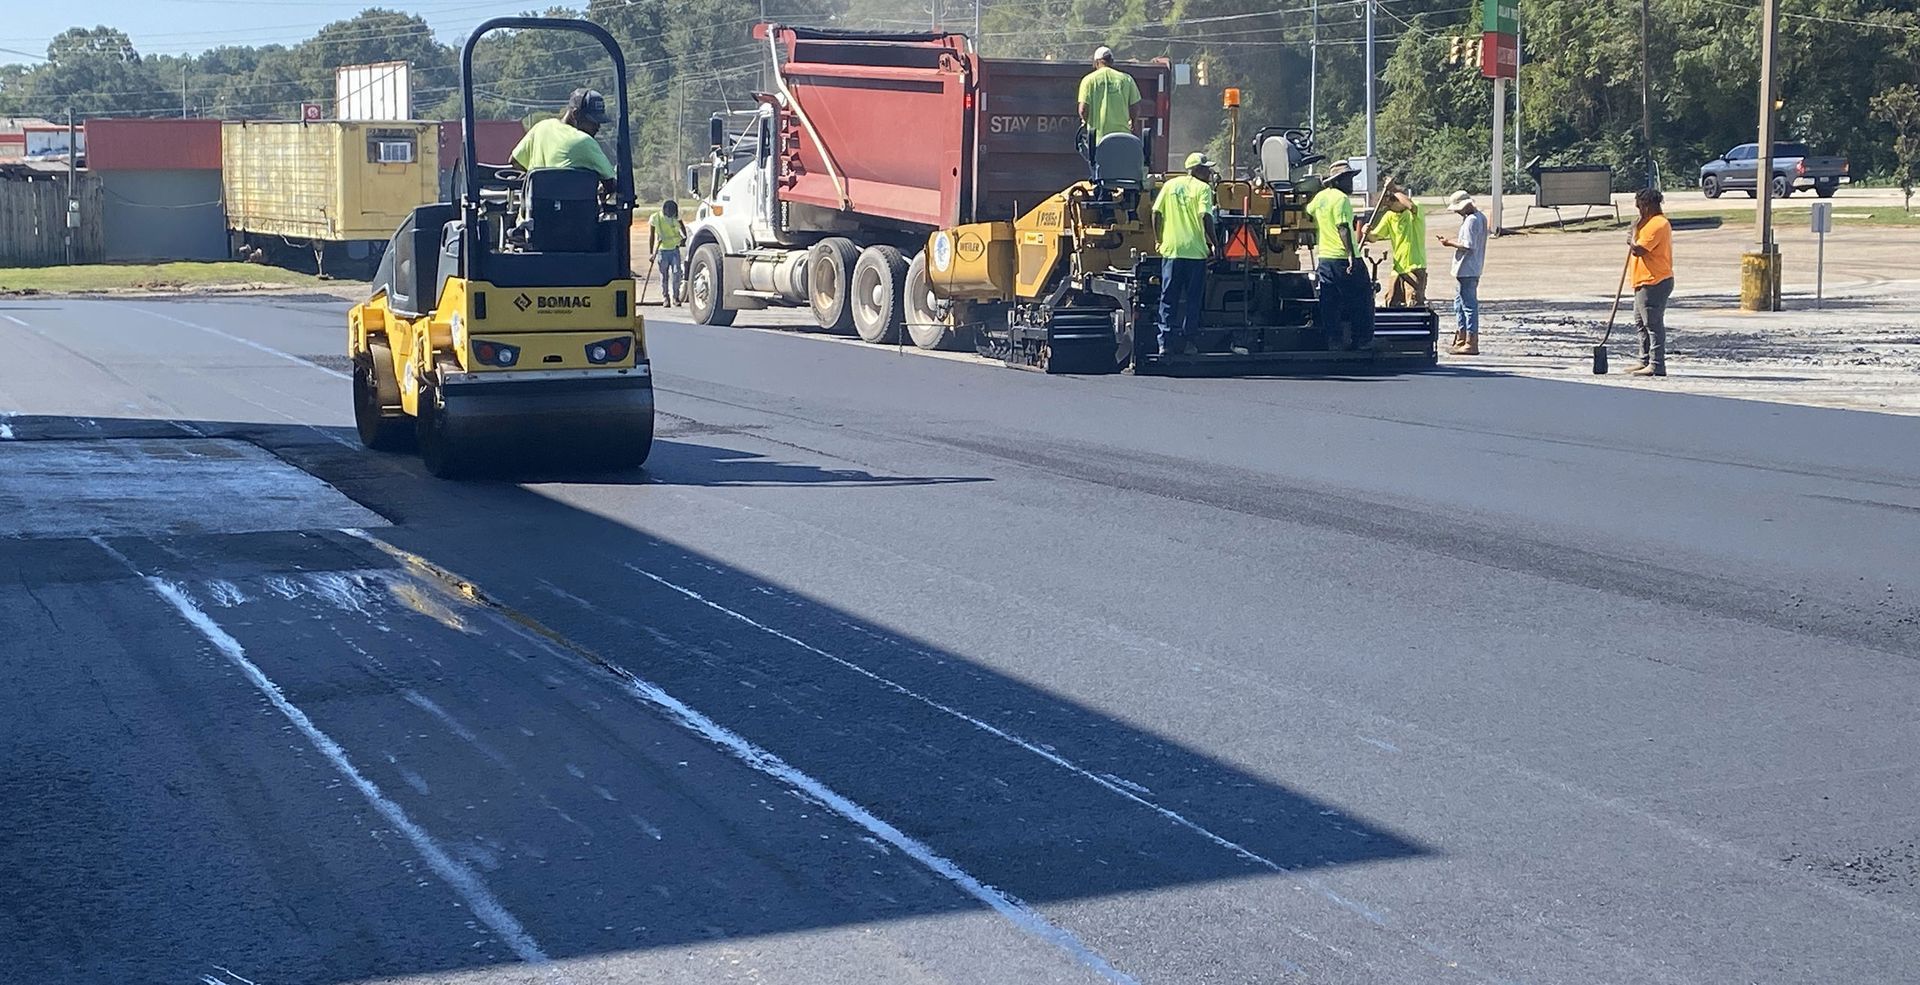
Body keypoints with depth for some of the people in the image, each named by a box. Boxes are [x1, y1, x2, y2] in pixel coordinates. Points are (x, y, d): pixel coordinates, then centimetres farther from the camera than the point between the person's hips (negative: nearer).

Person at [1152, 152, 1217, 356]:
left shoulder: (1170, 185, 9)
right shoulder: (1202, 188, -3)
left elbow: (1156, 213, 5)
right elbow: (1205, 216, -14)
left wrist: (1159, 240, 14)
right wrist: (1213, 243, -7)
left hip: (1171, 249, 3)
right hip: (1195, 250, -3)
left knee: (1168, 299, 7)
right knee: (1193, 299, 6)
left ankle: (1166, 343, 2)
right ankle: (1189, 341, 6)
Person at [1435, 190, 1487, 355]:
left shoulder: (1471, 221, -17)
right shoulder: (1480, 218, 14)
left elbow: (1468, 246, -23)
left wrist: (1450, 243, -11)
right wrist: (1451, 239, 11)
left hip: (1467, 270, -11)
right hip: (1472, 269, 11)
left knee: (1469, 305, -7)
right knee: (1459, 303, 17)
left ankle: (1472, 344, -5)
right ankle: (1460, 340, 23)